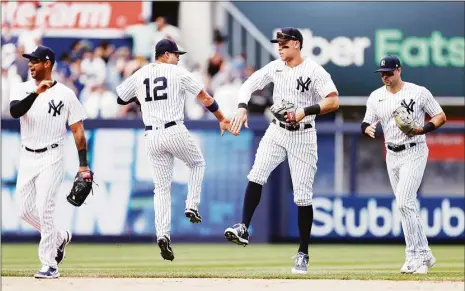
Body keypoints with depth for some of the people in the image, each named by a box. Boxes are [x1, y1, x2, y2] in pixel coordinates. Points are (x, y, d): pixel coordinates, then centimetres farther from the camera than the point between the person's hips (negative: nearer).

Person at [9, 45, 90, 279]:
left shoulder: (65, 94, -4)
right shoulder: (22, 89, 3)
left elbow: (77, 130, 0)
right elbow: (14, 111, -18)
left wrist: (83, 165, -4)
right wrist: (37, 93, -31)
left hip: (51, 157, -5)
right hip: (27, 158, 5)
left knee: (44, 208, -14)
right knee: (26, 210, 6)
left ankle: (49, 265, -9)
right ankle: (60, 237, 32)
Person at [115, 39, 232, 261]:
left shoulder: (139, 75, 9)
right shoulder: (178, 72, -1)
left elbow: (120, 98, 17)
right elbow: (205, 97, 1)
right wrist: (222, 119, 11)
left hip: (151, 137, 4)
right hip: (175, 132, -3)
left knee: (162, 187, 8)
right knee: (198, 163, 26)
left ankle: (162, 234, -6)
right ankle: (192, 206, 10)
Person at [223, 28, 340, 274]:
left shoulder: (314, 71, -12)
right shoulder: (275, 68, 3)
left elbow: (333, 101, -18)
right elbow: (248, 85, 8)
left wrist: (304, 111, -27)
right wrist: (242, 108, -10)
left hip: (303, 136, -4)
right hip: (276, 132, 4)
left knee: (303, 196, -2)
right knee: (256, 177, -19)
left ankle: (303, 254, 6)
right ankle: (243, 229, -18)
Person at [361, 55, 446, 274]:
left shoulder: (419, 92, -7)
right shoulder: (376, 97, 6)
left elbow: (441, 117, -3)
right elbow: (366, 124, 6)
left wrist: (423, 129, -21)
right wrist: (367, 129, -19)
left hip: (414, 152, -6)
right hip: (392, 155, 6)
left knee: (404, 202, -18)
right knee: (407, 206, 9)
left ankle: (415, 256, -15)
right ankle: (423, 256, 18)